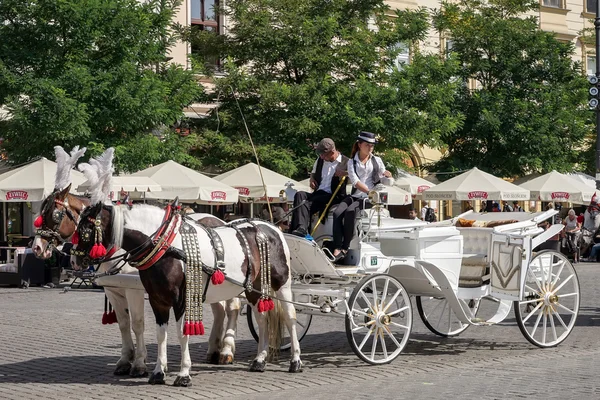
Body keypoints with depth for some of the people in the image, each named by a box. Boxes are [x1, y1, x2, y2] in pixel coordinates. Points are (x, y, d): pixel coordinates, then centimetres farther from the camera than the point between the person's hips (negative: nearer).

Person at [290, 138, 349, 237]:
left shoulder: (346, 163, 1)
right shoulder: (320, 160, 21)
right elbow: (313, 173, 39)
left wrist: (345, 173, -20)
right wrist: (312, 179, 16)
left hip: (334, 196, -6)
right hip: (318, 193, 6)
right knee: (300, 194, -26)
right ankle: (301, 228, -44)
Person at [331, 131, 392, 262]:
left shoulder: (376, 161, 13)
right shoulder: (352, 162, 11)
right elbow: (355, 181, -5)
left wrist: (387, 175, -6)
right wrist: (370, 191, -20)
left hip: (369, 198, -2)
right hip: (355, 195, 2)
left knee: (350, 211, -31)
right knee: (337, 213, -26)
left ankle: (345, 248, -25)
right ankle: (337, 249, -32)